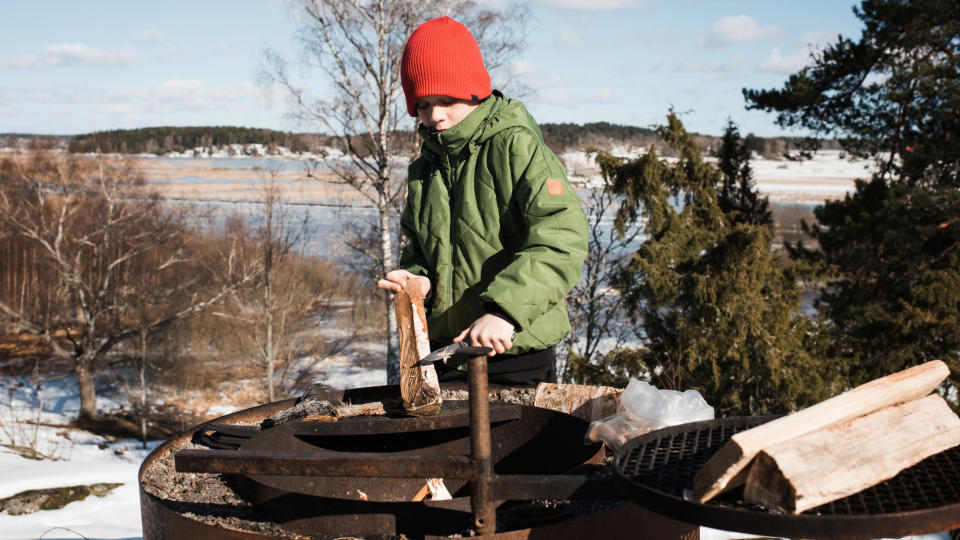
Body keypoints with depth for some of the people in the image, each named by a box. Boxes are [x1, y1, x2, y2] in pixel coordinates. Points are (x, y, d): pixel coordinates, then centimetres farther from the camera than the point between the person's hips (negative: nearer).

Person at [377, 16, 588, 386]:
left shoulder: (515, 146, -10)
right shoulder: (424, 168, 11)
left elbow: (563, 240, -21)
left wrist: (504, 309, -29)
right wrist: (418, 277, -3)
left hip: (517, 352, -5)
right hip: (443, 350, 6)